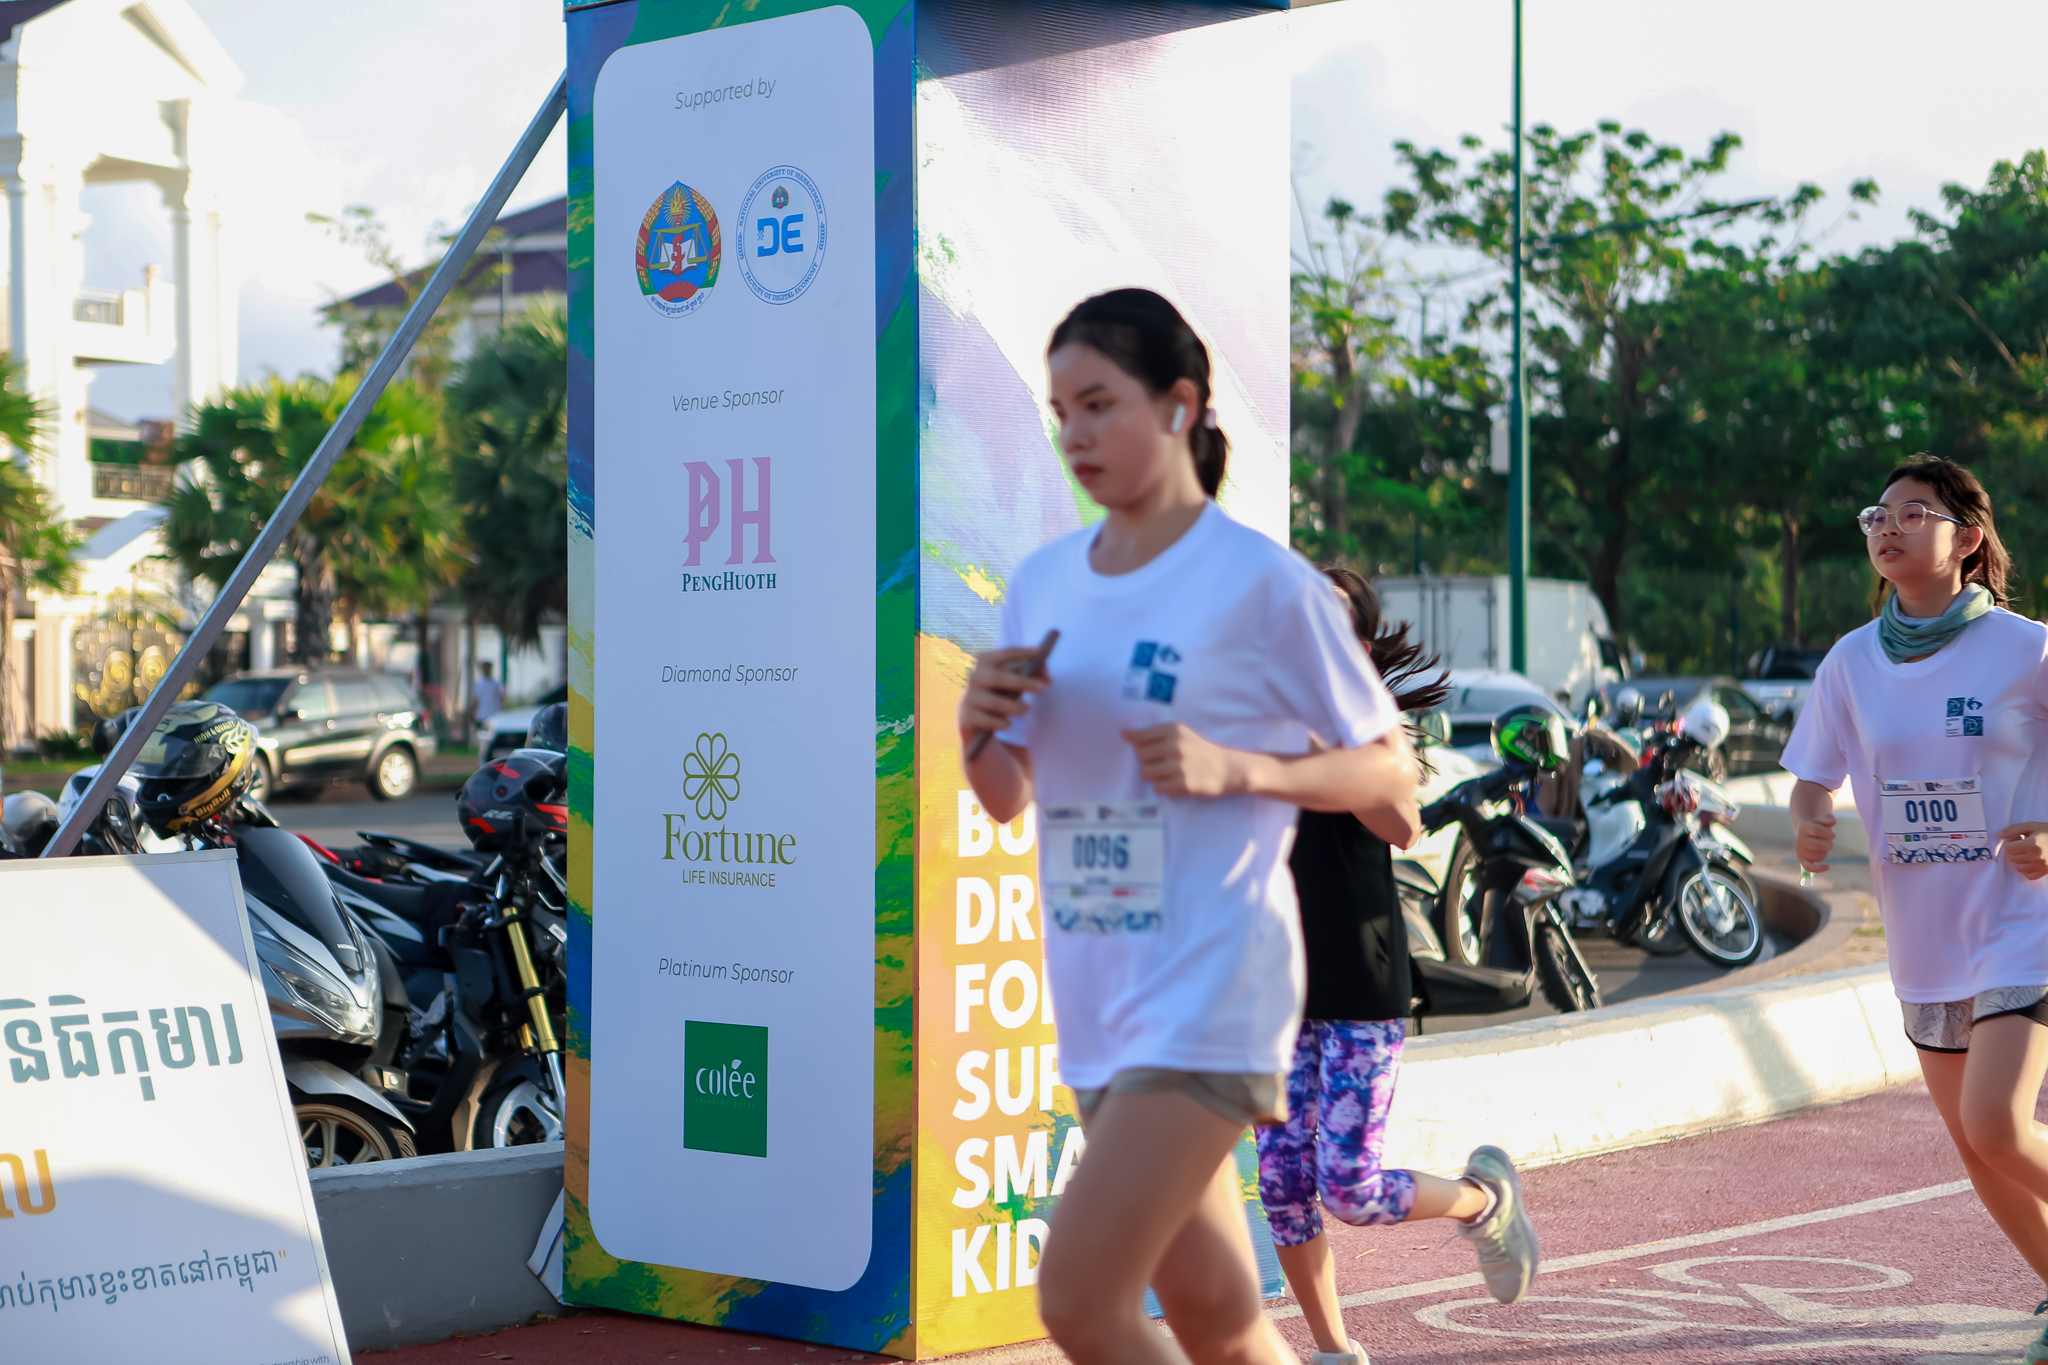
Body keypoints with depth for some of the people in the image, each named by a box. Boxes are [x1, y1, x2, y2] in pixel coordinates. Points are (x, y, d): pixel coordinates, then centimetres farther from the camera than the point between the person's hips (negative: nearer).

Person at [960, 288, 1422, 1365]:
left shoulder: (1265, 584, -9)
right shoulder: (1043, 582, 9)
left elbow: (1390, 769, -2)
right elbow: (1009, 803, 16)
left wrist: (1235, 769, -18)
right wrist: (977, 731, -7)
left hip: (1209, 994, -6)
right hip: (1096, 999, 6)